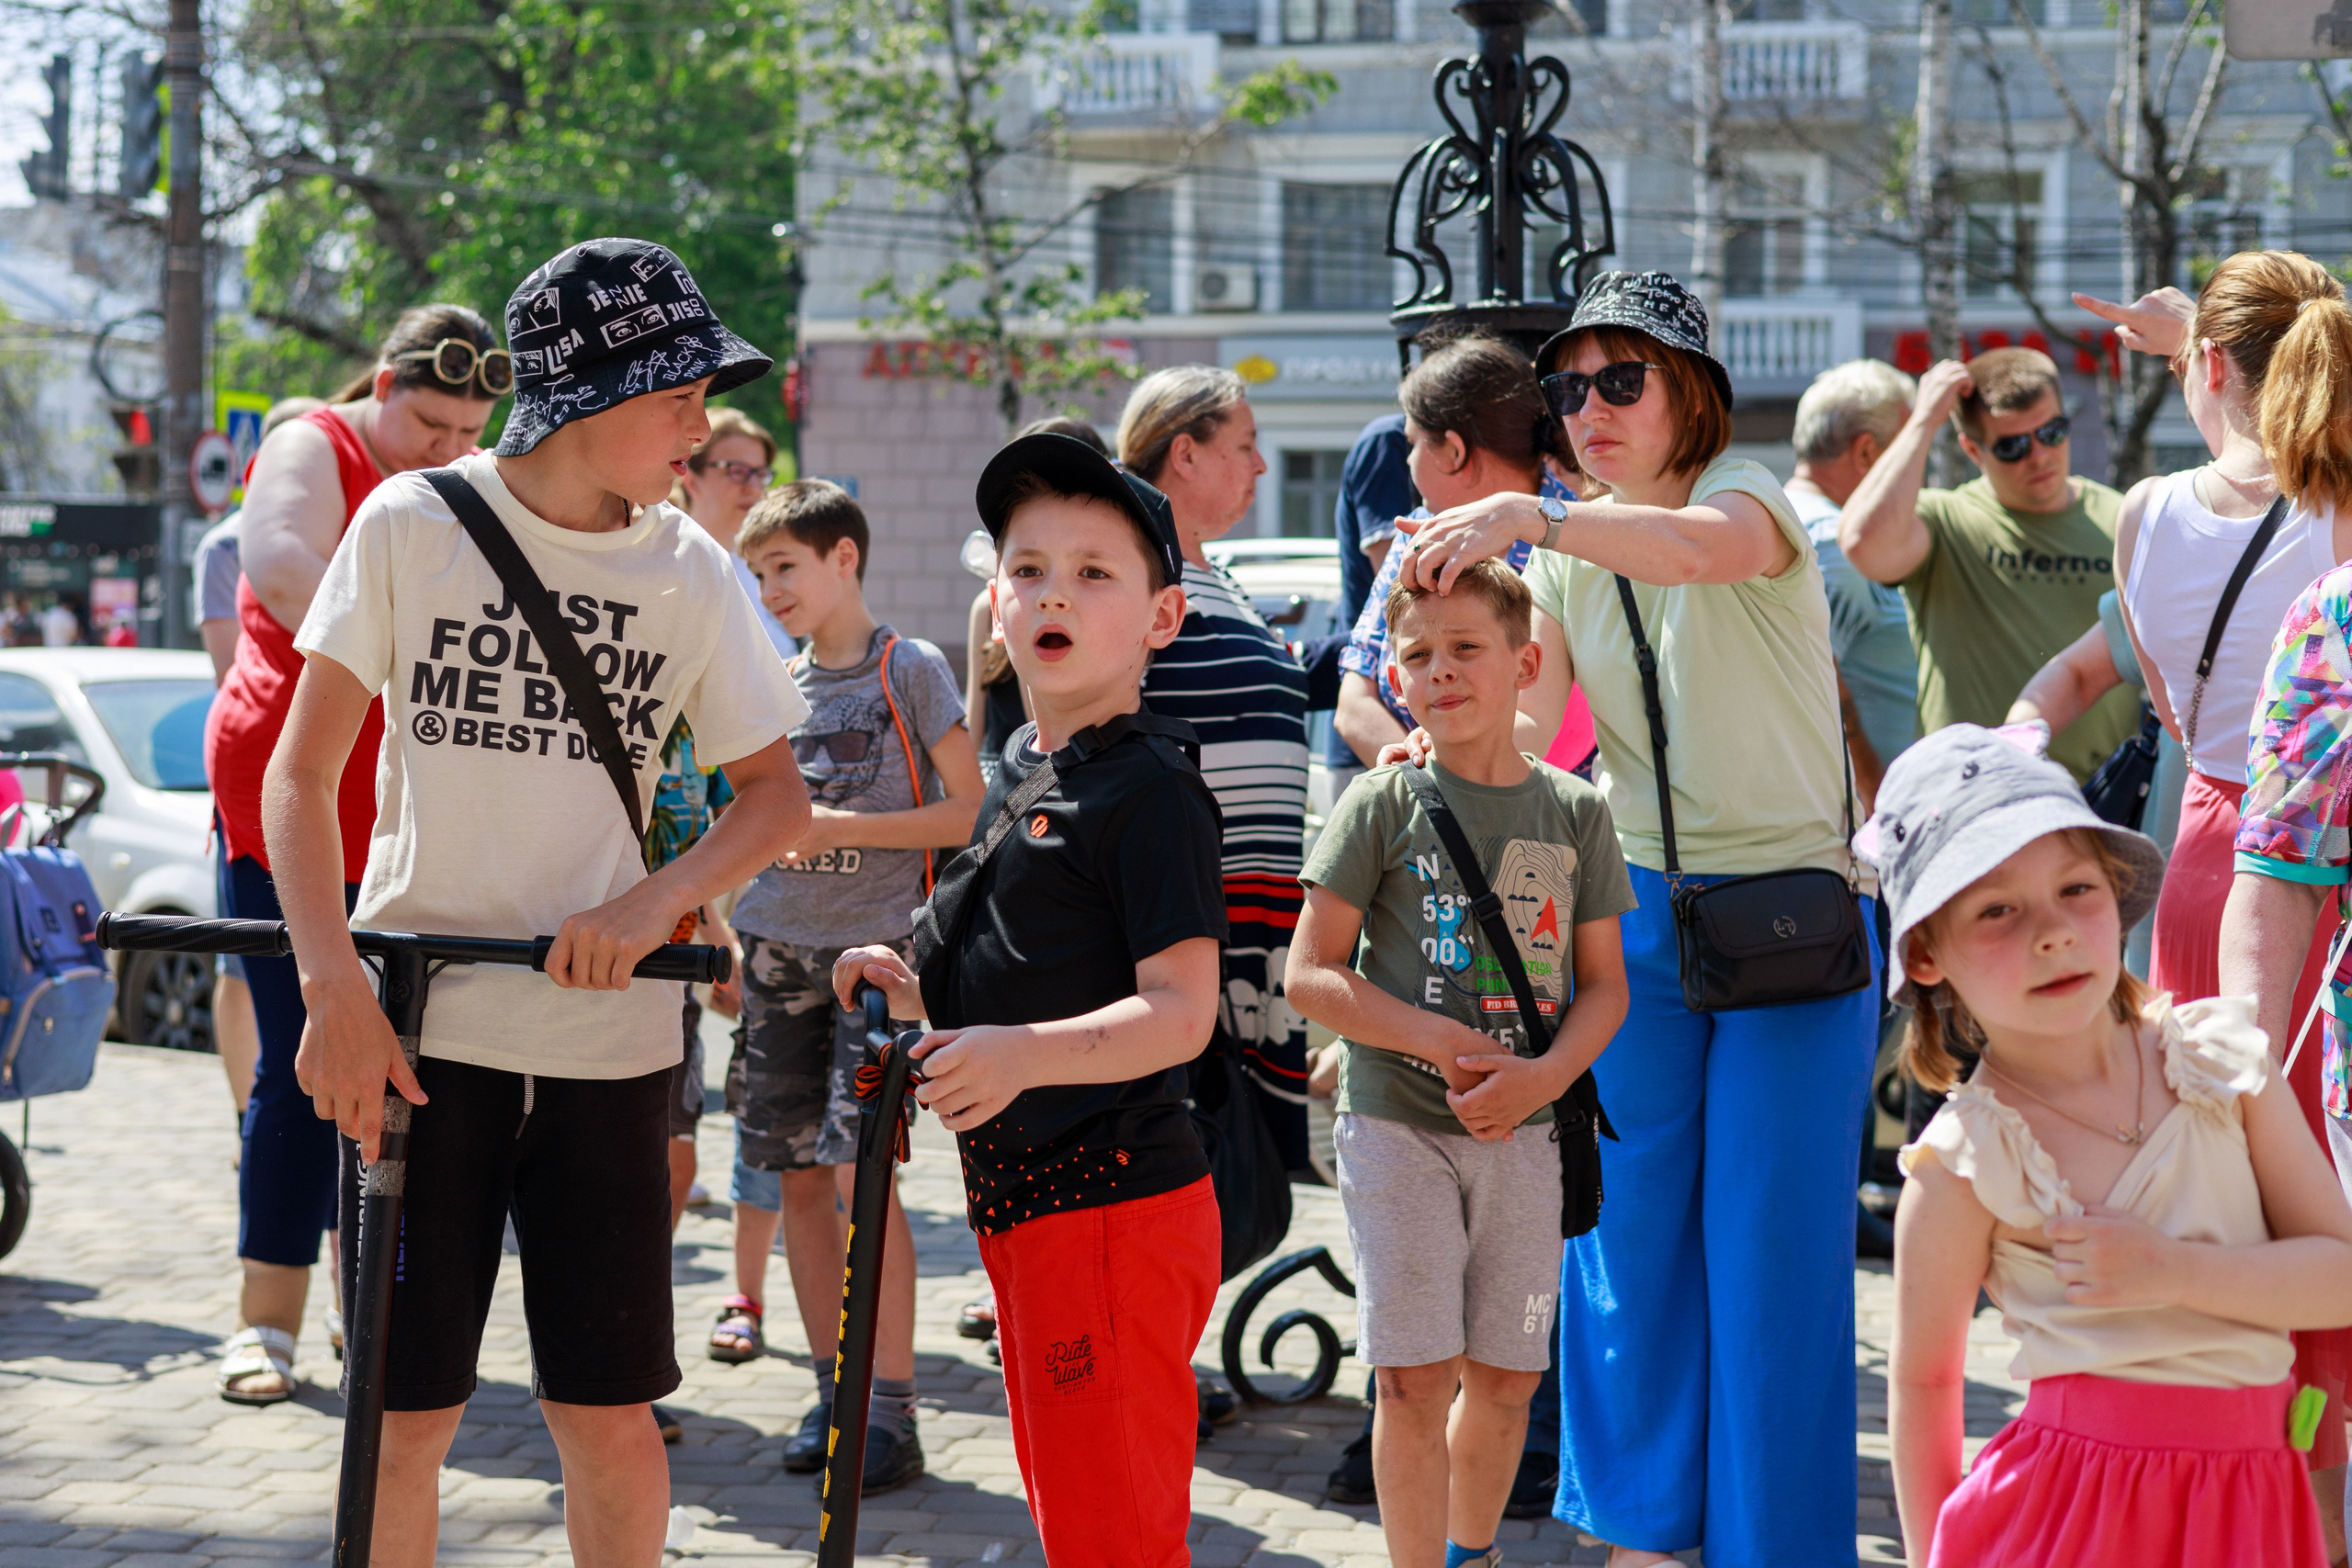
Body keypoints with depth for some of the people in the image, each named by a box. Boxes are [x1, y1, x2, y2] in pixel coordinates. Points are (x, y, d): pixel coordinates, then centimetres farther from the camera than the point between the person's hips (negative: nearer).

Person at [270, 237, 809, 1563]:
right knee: (405, 1414, 2)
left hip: (607, 1039, 2)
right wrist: (335, 988, -13)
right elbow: (303, 775, -1)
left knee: (610, 1413, 4)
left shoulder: (691, 571, 3)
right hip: (417, 1028, -2)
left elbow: (779, 794, 9)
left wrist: (656, 902, -11)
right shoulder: (413, 524, -3)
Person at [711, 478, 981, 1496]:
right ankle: (832, 1391, 14)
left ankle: (892, 1412, -9)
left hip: (877, 949, -6)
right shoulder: (777, 684, 13)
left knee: (858, 1169, -12)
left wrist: (846, 827, -14)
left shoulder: (911, 669, -3)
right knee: (794, 1177, 4)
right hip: (780, 950, 6)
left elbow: (967, 809, -6)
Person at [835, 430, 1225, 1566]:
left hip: (1113, 1206, -10)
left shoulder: (1151, 790, -13)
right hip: (1025, 1207, 10)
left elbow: (1179, 1013, -21)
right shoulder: (1018, 771, 16)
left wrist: (1027, 1054, -34)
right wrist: (921, 999, 8)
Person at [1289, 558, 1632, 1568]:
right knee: (1416, 1376, -5)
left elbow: (1604, 984, 7)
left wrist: (1545, 1075, -12)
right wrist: (1436, 1041, -16)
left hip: (1522, 1132, 3)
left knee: (1507, 1372, 10)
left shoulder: (1575, 811, 5)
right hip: (1398, 1123, -3)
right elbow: (1311, 974, -4)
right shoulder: (1382, 804, -3)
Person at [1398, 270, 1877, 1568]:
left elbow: (1701, 547, -35)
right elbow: (1528, 719, -1)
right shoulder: (1575, 548, 10)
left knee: (1774, 1247, -2)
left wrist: (1532, 520, -50)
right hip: (1637, 908, 5)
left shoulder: (1743, 493, -10)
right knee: (1633, 1226, 8)